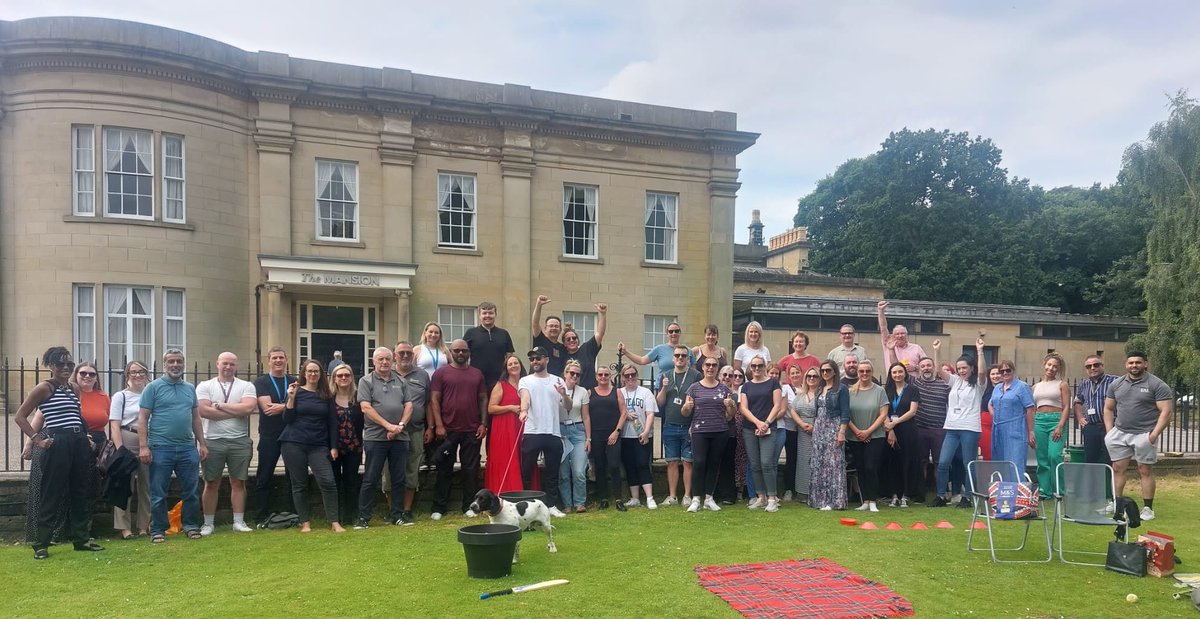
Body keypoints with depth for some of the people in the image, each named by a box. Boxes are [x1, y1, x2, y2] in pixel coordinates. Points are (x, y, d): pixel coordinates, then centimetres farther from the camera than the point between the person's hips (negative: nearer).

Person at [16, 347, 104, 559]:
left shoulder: (74, 389, 14)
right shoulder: (44, 388, -5)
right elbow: (20, 416, -7)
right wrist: (37, 440, -13)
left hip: (79, 444, 7)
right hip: (57, 445, -7)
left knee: (79, 494, 11)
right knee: (51, 496, -2)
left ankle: (81, 539, 19)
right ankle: (41, 545, 7)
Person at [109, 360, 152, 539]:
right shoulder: (120, 396, 3)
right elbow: (114, 425, -3)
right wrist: (120, 449, -12)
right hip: (127, 443, -3)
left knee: (147, 486, 6)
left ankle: (145, 526, 16)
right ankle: (124, 528, 7)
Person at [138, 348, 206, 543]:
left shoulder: (190, 388, 13)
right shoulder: (153, 387, -1)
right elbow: (142, 418, -4)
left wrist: (202, 443, 12)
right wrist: (143, 447, -11)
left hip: (188, 448, 4)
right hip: (161, 448, -4)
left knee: (191, 492, 7)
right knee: (158, 494, 5)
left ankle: (191, 526, 18)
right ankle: (157, 530, 14)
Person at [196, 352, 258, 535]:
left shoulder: (246, 386, 6)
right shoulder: (205, 386, 5)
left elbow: (249, 408, -12)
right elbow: (204, 411, -10)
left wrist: (220, 405, -8)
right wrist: (237, 411, -9)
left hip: (240, 442, 0)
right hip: (213, 441, 0)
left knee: (238, 482, 5)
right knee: (211, 484, 6)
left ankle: (239, 521, 12)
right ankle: (208, 523, 15)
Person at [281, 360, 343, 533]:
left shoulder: (327, 396, 7)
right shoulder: (296, 392, 2)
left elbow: (332, 422, 7)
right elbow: (287, 419, -2)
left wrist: (333, 447, 2)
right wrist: (291, 398, -13)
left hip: (319, 446, 1)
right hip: (293, 444, -1)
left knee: (328, 482, -10)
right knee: (299, 484, 4)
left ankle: (335, 522, -5)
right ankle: (305, 522, 14)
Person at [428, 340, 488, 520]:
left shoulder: (477, 374, 10)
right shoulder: (441, 373, 1)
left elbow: (483, 399, 11)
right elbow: (434, 399, -3)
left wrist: (483, 423, 1)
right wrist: (438, 425, -10)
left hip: (472, 430, 3)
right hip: (447, 430, -2)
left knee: (471, 469, 6)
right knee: (444, 470, 4)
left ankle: (469, 506, 15)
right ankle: (438, 508, 12)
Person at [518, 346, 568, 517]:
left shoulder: (558, 381, 10)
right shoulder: (525, 381, 3)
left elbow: (568, 407, 8)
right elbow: (525, 396, -18)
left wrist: (564, 395, -13)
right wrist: (524, 410, -39)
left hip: (554, 434, 2)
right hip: (532, 433, -2)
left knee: (552, 472, 9)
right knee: (526, 471, 4)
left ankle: (551, 505, 18)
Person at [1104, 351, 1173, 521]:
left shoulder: (1157, 385, -5)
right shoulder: (1116, 384, 9)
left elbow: (1166, 411, -9)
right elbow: (1108, 409, 15)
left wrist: (1154, 434, -15)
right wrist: (1110, 431, 6)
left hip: (1144, 435, -4)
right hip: (1120, 433, 4)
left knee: (1145, 471, 2)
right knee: (1117, 469, 6)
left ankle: (1148, 508, 11)